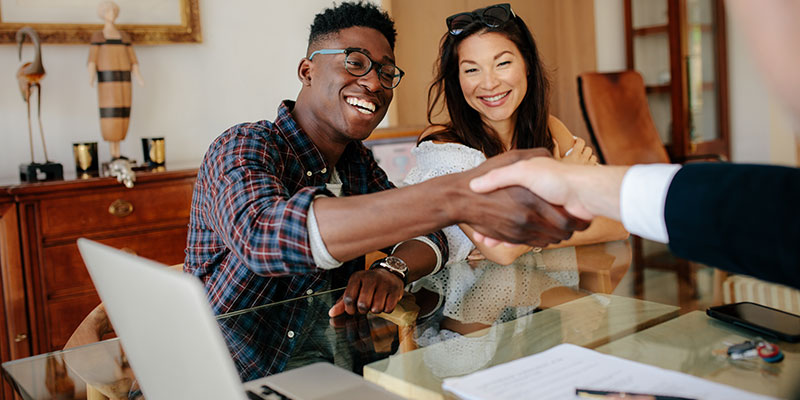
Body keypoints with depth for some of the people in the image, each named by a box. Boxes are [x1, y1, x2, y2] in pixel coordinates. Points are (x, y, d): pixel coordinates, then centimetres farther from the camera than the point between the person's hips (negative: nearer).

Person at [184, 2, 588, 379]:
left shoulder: (358, 162, 7)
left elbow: (429, 238, 4)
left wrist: (392, 270, -20)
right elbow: (263, 234, -35)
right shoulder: (244, 147, -15)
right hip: (233, 384, -4)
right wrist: (455, 197, -45)